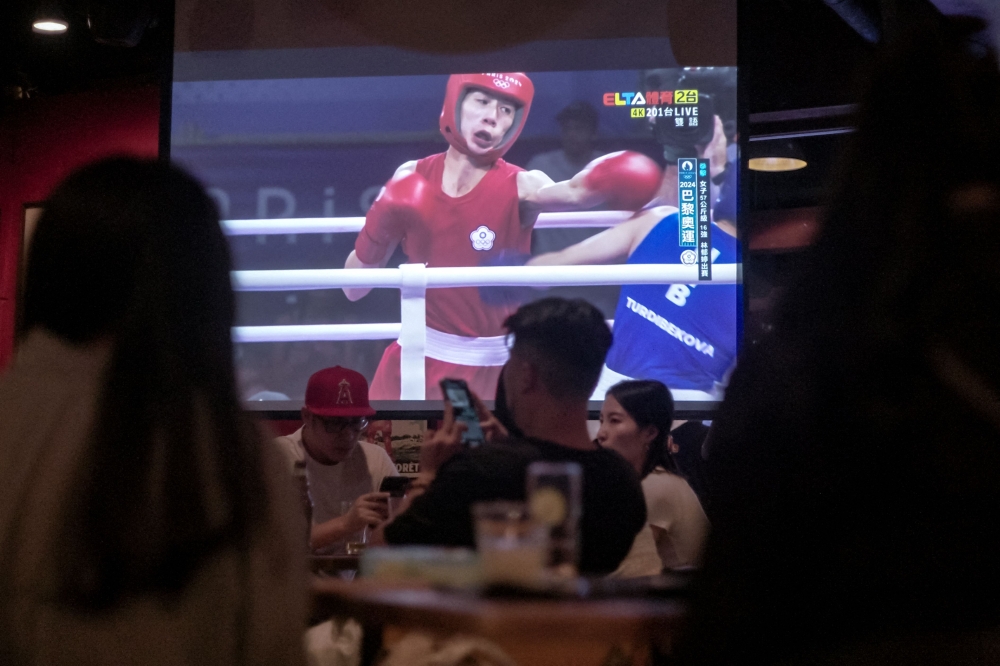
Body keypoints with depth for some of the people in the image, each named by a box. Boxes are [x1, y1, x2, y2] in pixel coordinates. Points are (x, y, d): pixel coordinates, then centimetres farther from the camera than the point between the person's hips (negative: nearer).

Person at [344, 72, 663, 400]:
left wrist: (613, 179, -60)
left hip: (493, 367, -2)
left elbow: (573, 192, -38)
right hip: (416, 358, 2)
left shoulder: (519, 186, -12)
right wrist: (379, 232, -18)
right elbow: (354, 289, 0)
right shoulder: (411, 180, -3)